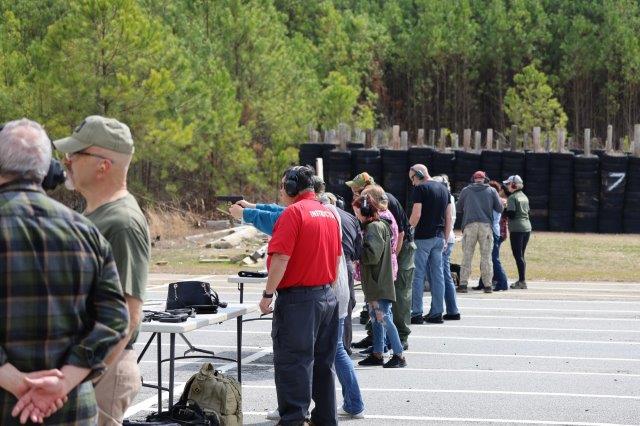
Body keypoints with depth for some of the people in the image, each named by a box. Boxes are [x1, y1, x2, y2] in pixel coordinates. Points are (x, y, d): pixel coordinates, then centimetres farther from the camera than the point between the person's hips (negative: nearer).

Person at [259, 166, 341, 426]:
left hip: (298, 299, -8)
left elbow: (281, 259, -18)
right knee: (323, 362, 14)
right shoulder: (329, 214, 12)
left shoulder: (293, 213, -13)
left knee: (293, 363, -4)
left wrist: (268, 294, -13)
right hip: (327, 297, 8)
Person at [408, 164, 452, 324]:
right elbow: (449, 218, 14)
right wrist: (446, 239, 18)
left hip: (423, 237, -7)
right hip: (439, 237, 7)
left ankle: (416, 313, -4)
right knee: (437, 275, 8)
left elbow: (416, 215, -16)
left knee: (418, 276, -2)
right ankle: (437, 313, 9)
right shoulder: (443, 189, 14)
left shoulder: (420, 189, -9)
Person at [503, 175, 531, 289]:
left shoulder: (512, 197, -9)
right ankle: (522, 280, 15)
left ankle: (522, 281, -8)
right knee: (521, 255, 14)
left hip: (517, 229, -8)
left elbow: (511, 214, -16)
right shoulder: (524, 197, 15)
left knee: (518, 255, -5)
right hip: (527, 227, 8)